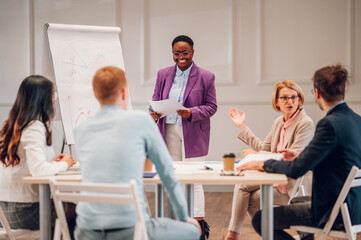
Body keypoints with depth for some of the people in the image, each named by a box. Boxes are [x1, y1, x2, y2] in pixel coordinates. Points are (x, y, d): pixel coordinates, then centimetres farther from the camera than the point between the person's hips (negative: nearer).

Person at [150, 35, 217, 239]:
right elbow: (156, 99, 12)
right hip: (169, 132, 4)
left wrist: (192, 113, -18)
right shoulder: (163, 75, 9)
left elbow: (211, 106, -2)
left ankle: (199, 221, 1)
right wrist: (154, 113, -10)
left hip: (194, 134, -4)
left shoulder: (206, 77, -2)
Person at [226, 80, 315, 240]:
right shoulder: (279, 122, 11)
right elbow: (264, 147, 16)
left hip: (293, 184, -8)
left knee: (255, 197, -19)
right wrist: (242, 126, 17)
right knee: (242, 185, -8)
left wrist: (257, 155, -17)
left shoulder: (306, 124, -16)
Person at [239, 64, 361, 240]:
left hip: (334, 212, -10)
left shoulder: (330, 124, -22)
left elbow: (296, 170, -21)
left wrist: (262, 164, -7)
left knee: (260, 220, -6)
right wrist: (301, 157, 23)